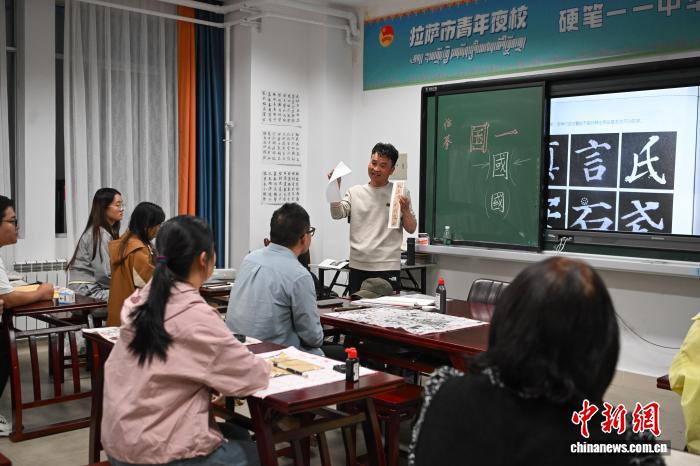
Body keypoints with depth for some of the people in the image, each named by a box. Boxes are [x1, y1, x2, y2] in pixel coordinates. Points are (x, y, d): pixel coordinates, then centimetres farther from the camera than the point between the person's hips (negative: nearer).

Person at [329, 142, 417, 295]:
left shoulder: (401, 193, 3)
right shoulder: (355, 192, 9)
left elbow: (411, 229, 4)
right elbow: (337, 214, -3)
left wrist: (405, 210, -14)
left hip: (387, 267, -2)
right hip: (357, 266, 2)